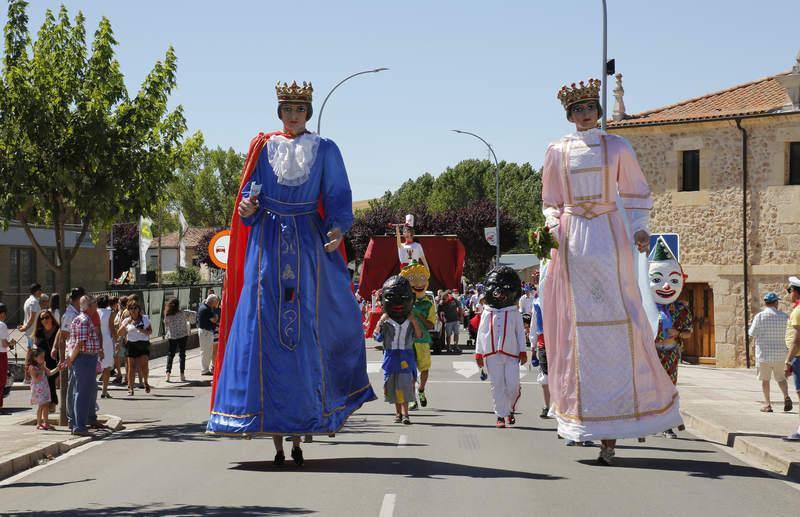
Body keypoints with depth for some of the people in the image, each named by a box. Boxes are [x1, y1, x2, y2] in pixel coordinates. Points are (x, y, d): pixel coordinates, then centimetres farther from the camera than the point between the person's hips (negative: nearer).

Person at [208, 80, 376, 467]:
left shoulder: (325, 151, 9)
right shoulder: (263, 148, 10)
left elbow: (338, 197, 3)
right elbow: (249, 194, 9)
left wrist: (337, 228, -16)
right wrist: (248, 207, -14)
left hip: (308, 248, 0)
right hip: (267, 247, 0)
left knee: (305, 336, -4)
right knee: (266, 334, -7)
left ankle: (297, 434, 2)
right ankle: (277, 439, -3)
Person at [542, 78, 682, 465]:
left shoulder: (616, 147, 7)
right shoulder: (557, 152, 9)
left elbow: (637, 194, 12)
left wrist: (639, 228, -3)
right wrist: (553, 227, -2)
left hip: (610, 240, -1)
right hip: (573, 242, 1)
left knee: (617, 324, -6)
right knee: (579, 325, -1)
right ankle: (585, 413, 4)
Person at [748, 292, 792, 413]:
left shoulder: (760, 316, -9)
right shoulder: (784, 316, -2)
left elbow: (752, 333, -5)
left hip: (764, 353, -2)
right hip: (780, 353, 2)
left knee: (765, 379, 11)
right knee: (780, 377, 17)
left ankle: (767, 404, 10)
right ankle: (786, 396, -6)